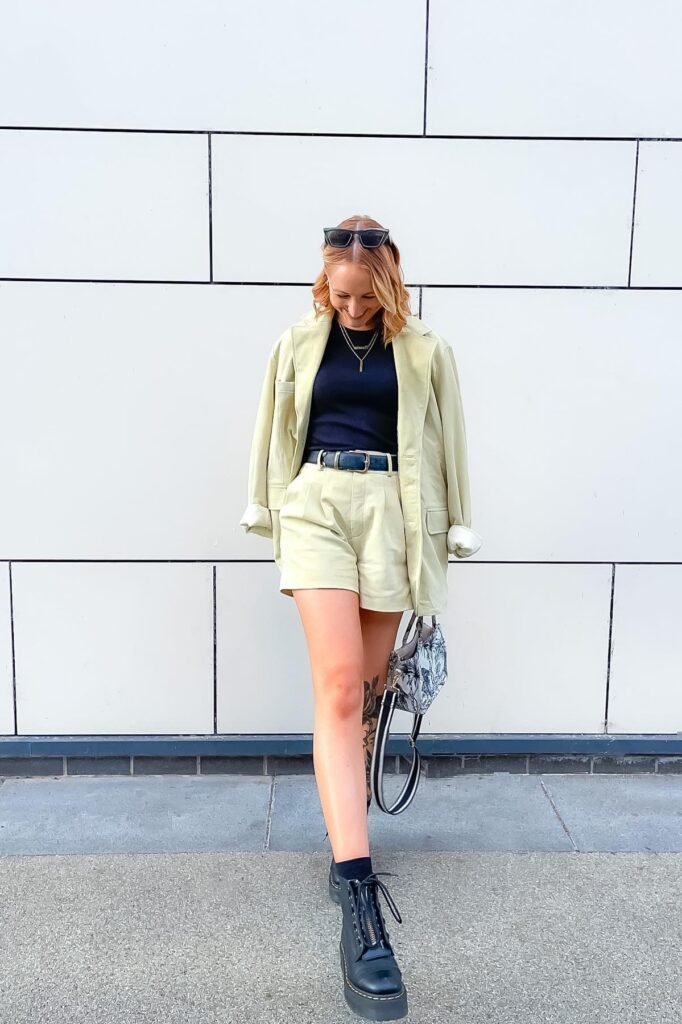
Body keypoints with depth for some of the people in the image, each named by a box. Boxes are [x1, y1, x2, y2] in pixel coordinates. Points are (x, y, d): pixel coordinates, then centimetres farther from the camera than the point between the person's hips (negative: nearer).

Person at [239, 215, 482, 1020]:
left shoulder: (424, 352, 8)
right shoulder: (297, 345, 11)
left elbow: (446, 443, 11)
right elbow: (275, 434, 17)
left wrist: (451, 529, 10)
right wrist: (266, 506, 16)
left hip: (391, 510, 1)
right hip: (317, 503, -1)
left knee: (365, 689, 6)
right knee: (338, 685, -16)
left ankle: (346, 833, 28)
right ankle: (359, 899, -19)